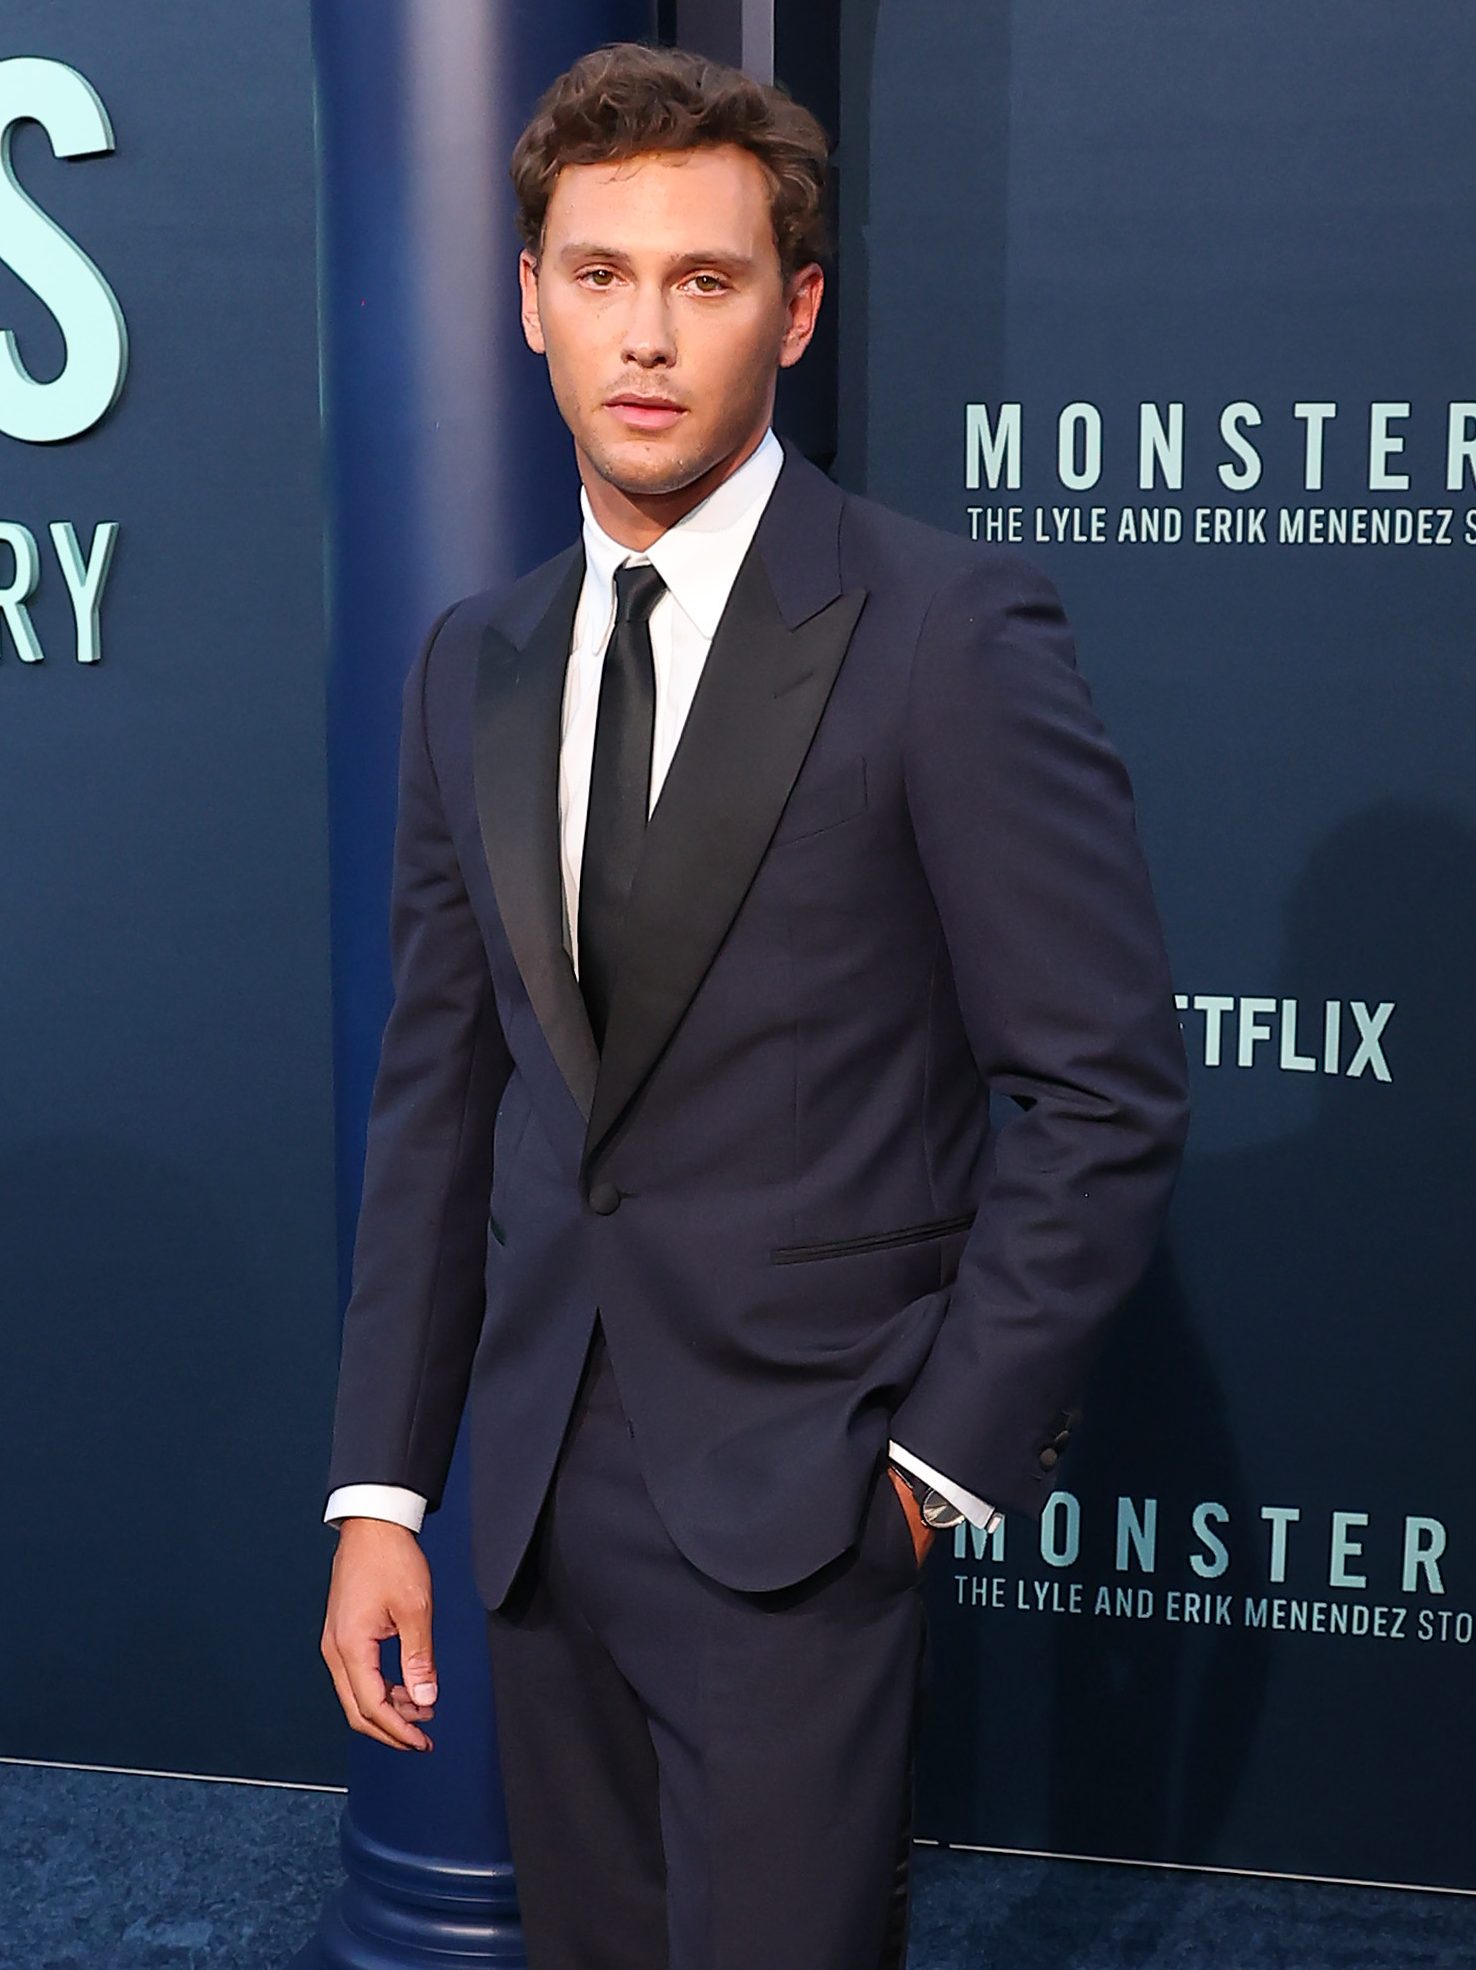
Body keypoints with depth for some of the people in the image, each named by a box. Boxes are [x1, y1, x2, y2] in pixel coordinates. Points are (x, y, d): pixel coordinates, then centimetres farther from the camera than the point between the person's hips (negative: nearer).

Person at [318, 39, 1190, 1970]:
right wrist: (381, 1490, 7)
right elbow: (438, 1096, 10)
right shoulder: (474, 663, 8)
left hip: (802, 1489, -5)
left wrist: (951, 1446, -10)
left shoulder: (948, 630, -10)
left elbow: (1108, 1084, -10)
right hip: (544, 1481, 6)